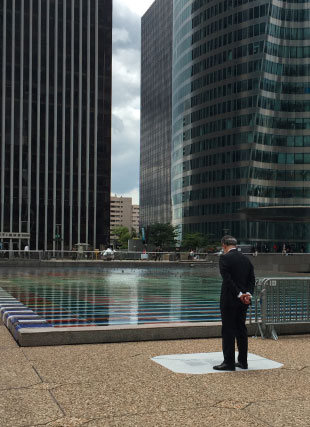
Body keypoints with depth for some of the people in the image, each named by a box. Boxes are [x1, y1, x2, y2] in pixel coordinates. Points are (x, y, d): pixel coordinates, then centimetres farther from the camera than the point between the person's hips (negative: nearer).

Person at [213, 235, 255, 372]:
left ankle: (229, 363, 2)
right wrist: (248, 293, -8)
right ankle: (243, 361, 20)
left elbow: (227, 279, -19)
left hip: (229, 300, -7)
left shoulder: (224, 258, -11)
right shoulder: (246, 259, 10)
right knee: (241, 329, 14)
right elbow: (252, 279, 4)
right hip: (243, 302, 7)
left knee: (228, 331, -1)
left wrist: (239, 294, -17)